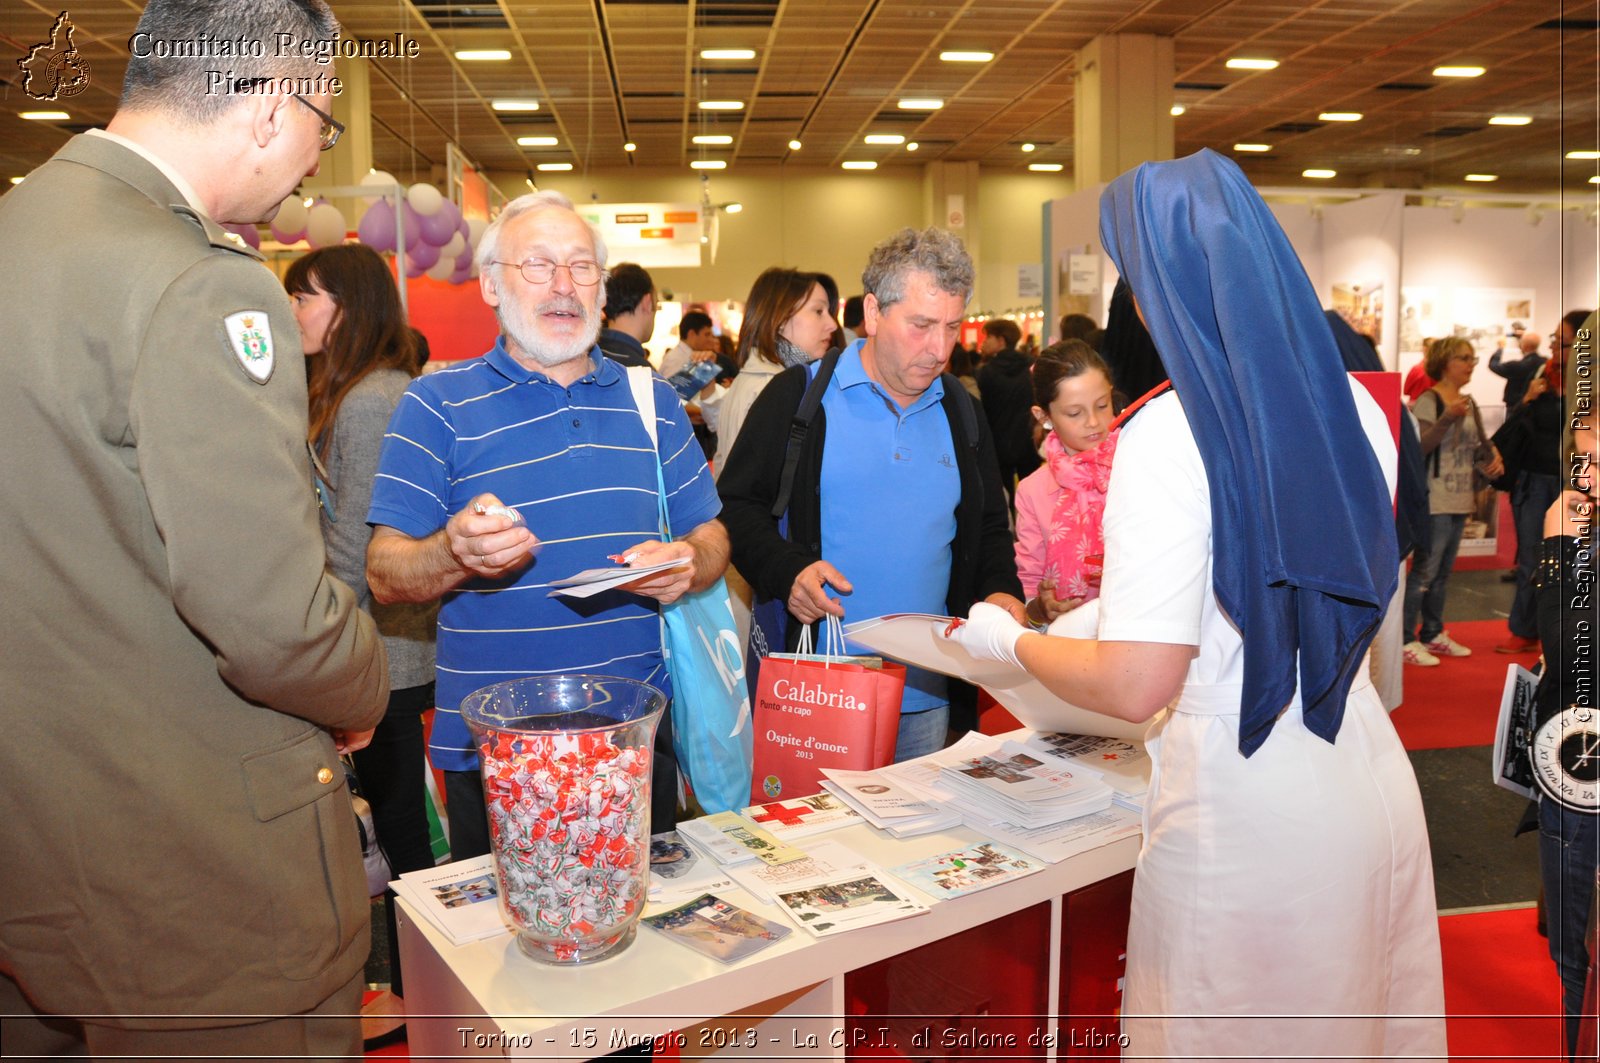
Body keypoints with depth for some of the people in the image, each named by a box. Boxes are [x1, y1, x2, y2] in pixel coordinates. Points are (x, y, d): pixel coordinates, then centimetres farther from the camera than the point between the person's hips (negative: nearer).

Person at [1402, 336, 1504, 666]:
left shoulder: (1468, 402, 13)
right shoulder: (1428, 400, -12)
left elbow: (1478, 445, 21)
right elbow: (1419, 448, -21)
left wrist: (1493, 457, 1)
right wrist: (1448, 418, -31)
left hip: (1460, 500, 8)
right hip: (1434, 500, -8)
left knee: (1443, 572, 15)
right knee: (1424, 571, -7)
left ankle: (1433, 633, 24)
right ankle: (1406, 639, -1)